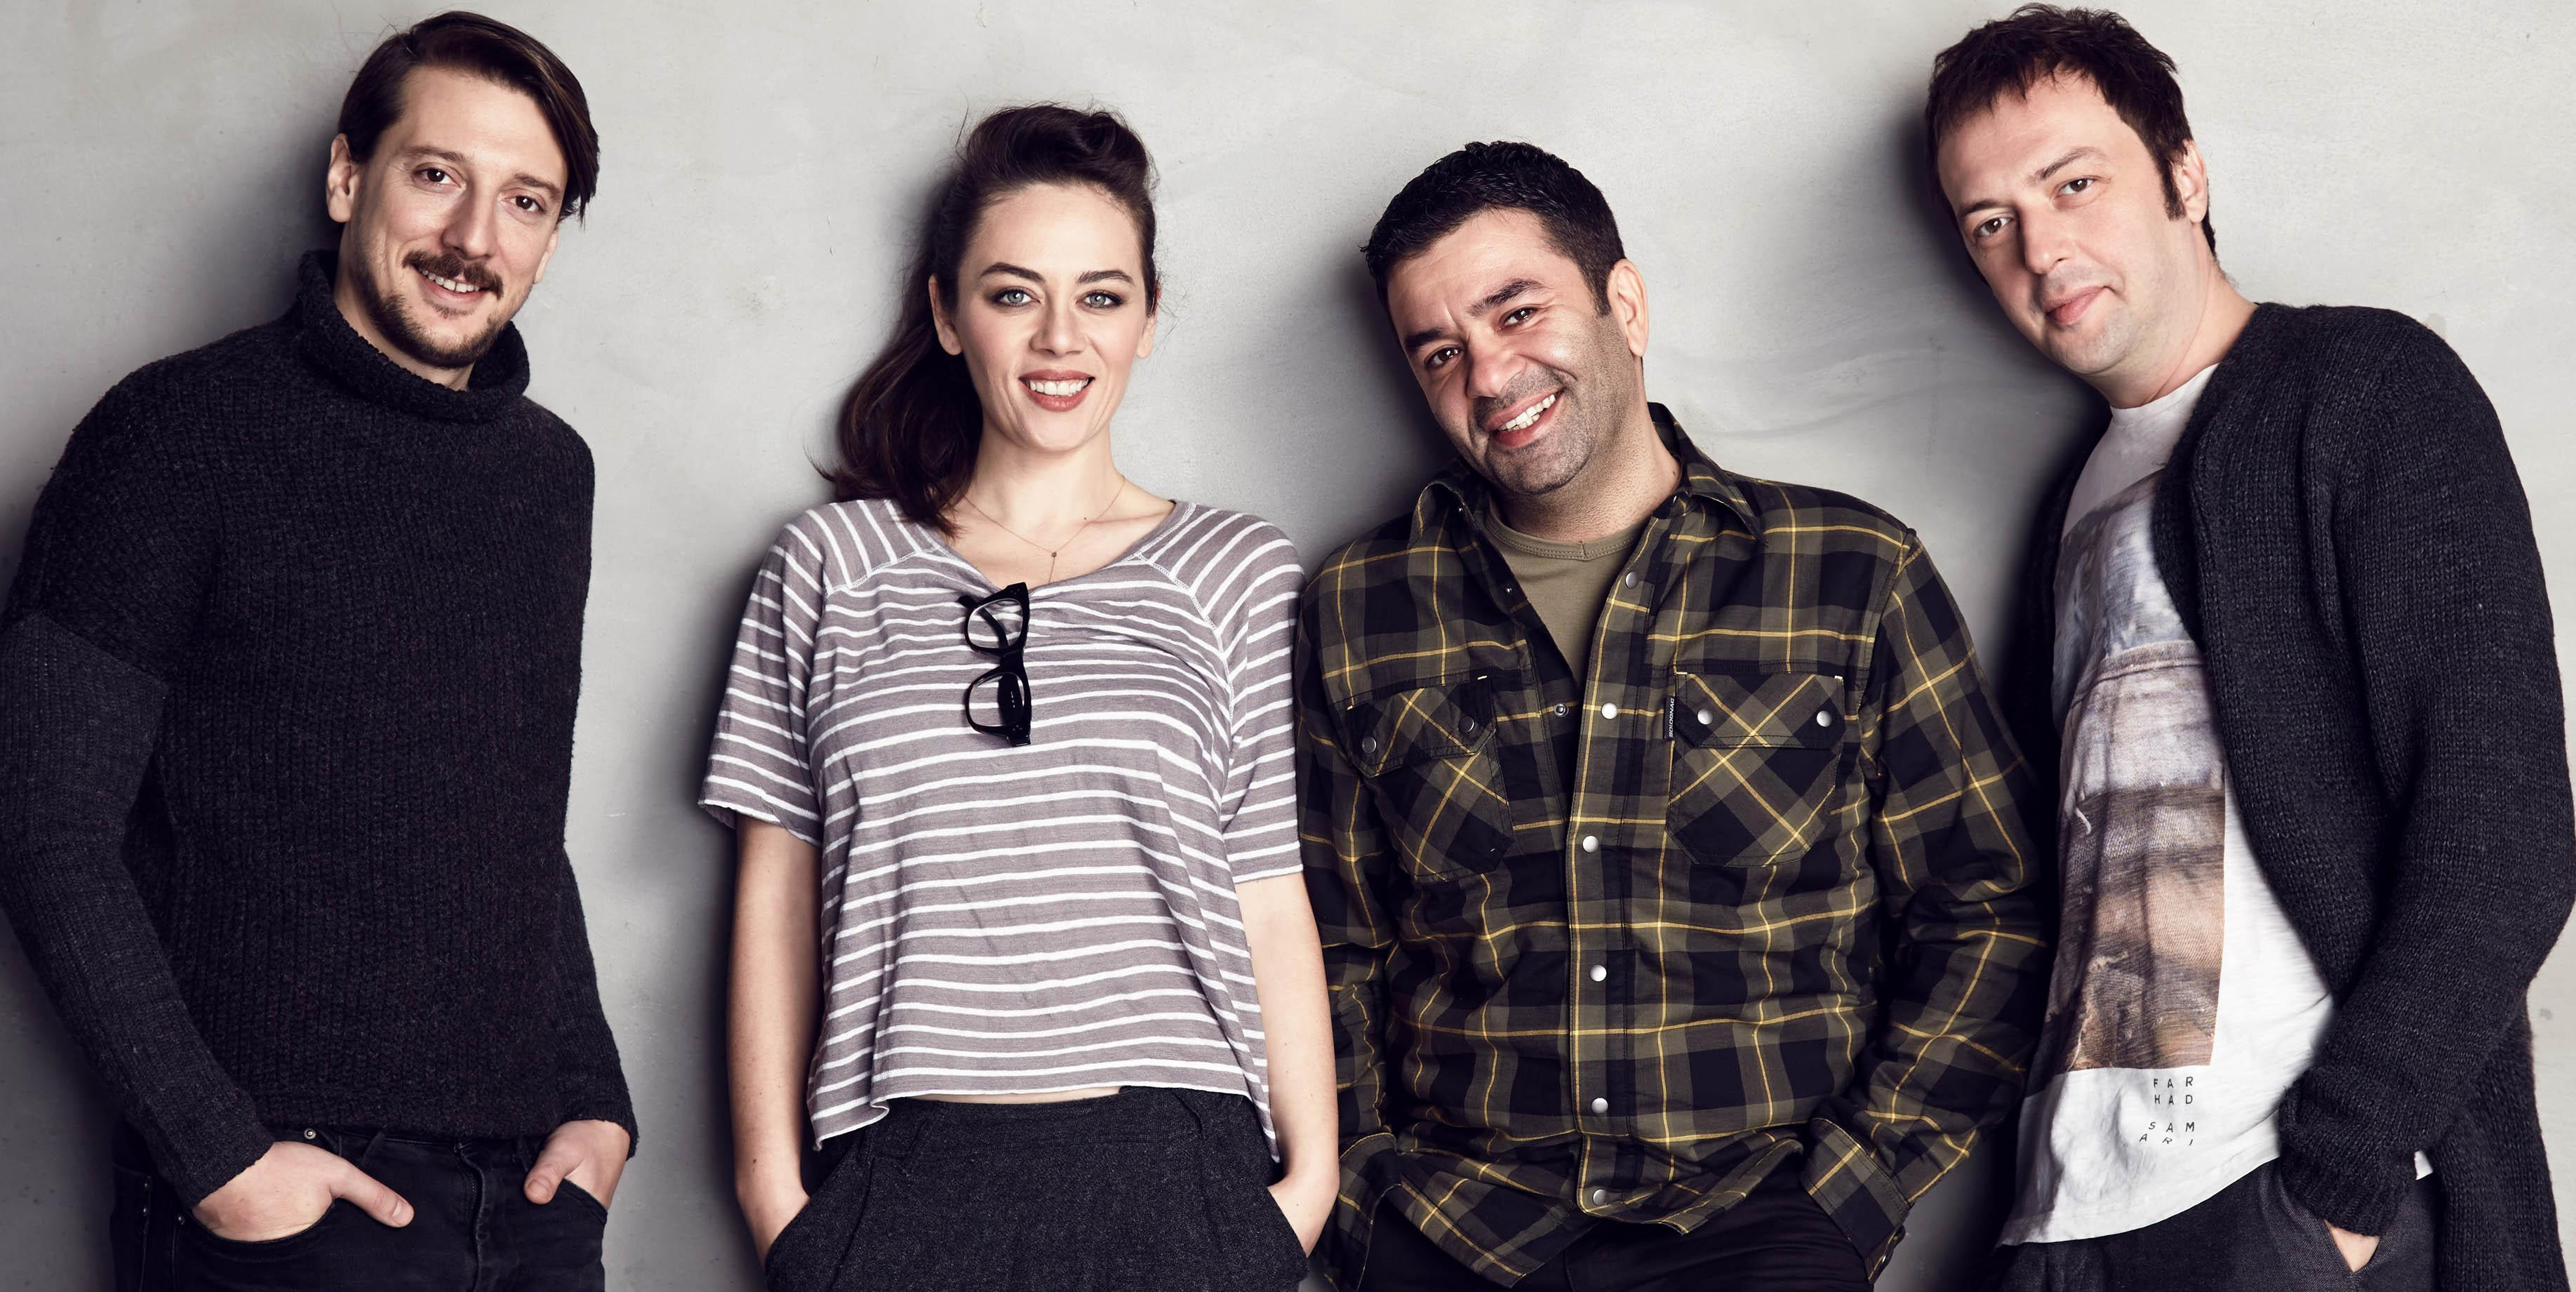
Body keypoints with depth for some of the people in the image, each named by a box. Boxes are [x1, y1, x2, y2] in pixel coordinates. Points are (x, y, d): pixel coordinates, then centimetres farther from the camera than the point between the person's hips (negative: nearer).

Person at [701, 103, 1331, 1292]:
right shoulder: (832, 566, 9)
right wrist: (769, 1174, 4)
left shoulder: (1236, 574, 8)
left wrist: (1311, 1172, -1)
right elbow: (776, 890, 9)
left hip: (1177, 1182, 0)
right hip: (902, 1187, 0)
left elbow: (1269, 899, 6)